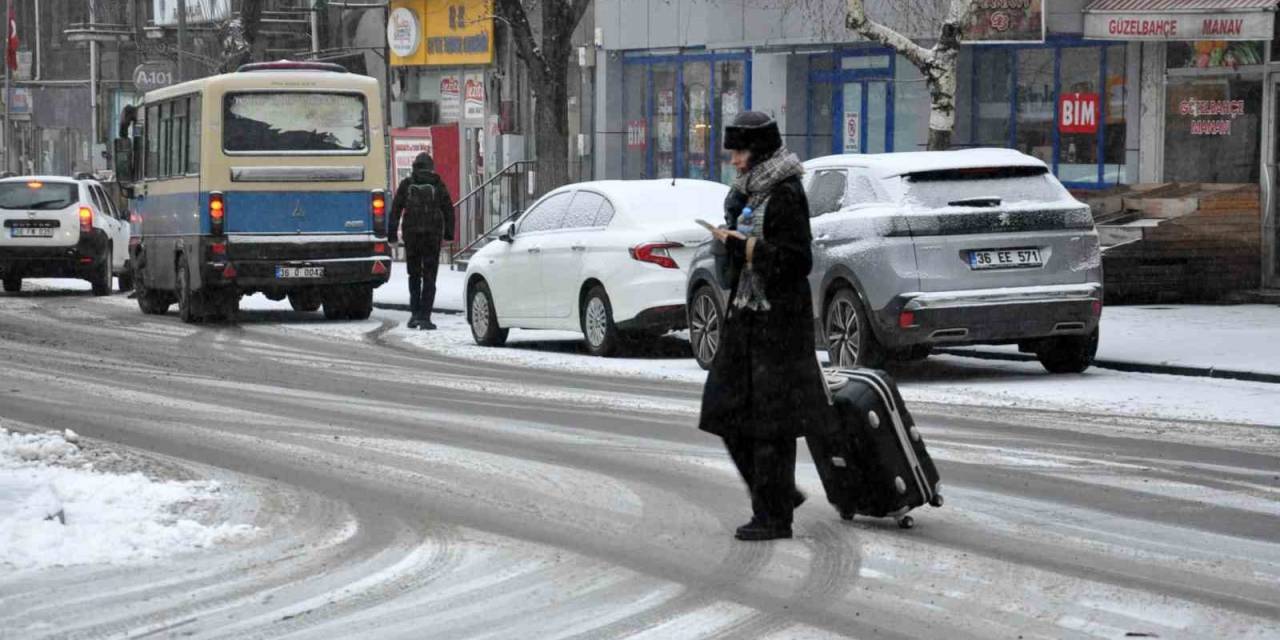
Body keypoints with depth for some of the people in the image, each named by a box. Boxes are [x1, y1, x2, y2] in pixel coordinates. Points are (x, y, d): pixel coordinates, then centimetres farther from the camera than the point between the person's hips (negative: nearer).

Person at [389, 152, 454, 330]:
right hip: (433, 234, -1)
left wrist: (392, 233, 6)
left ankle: (415, 313, 8)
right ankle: (424, 317, -6)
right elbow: (449, 210, 5)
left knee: (414, 275, 15)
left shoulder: (406, 184, 4)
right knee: (429, 276, 1)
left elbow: (395, 209, 2)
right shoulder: (438, 185, 3)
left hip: (411, 234, 1)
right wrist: (449, 233, 12)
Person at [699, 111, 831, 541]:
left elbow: (797, 260, -18)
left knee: (770, 423, -5)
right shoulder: (747, 194, 14)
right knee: (728, 412, 9)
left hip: (777, 324, -9)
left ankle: (774, 517, 1)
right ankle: (780, 495, 21)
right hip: (745, 318, 9)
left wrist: (743, 246, -19)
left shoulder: (785, 196, -13)